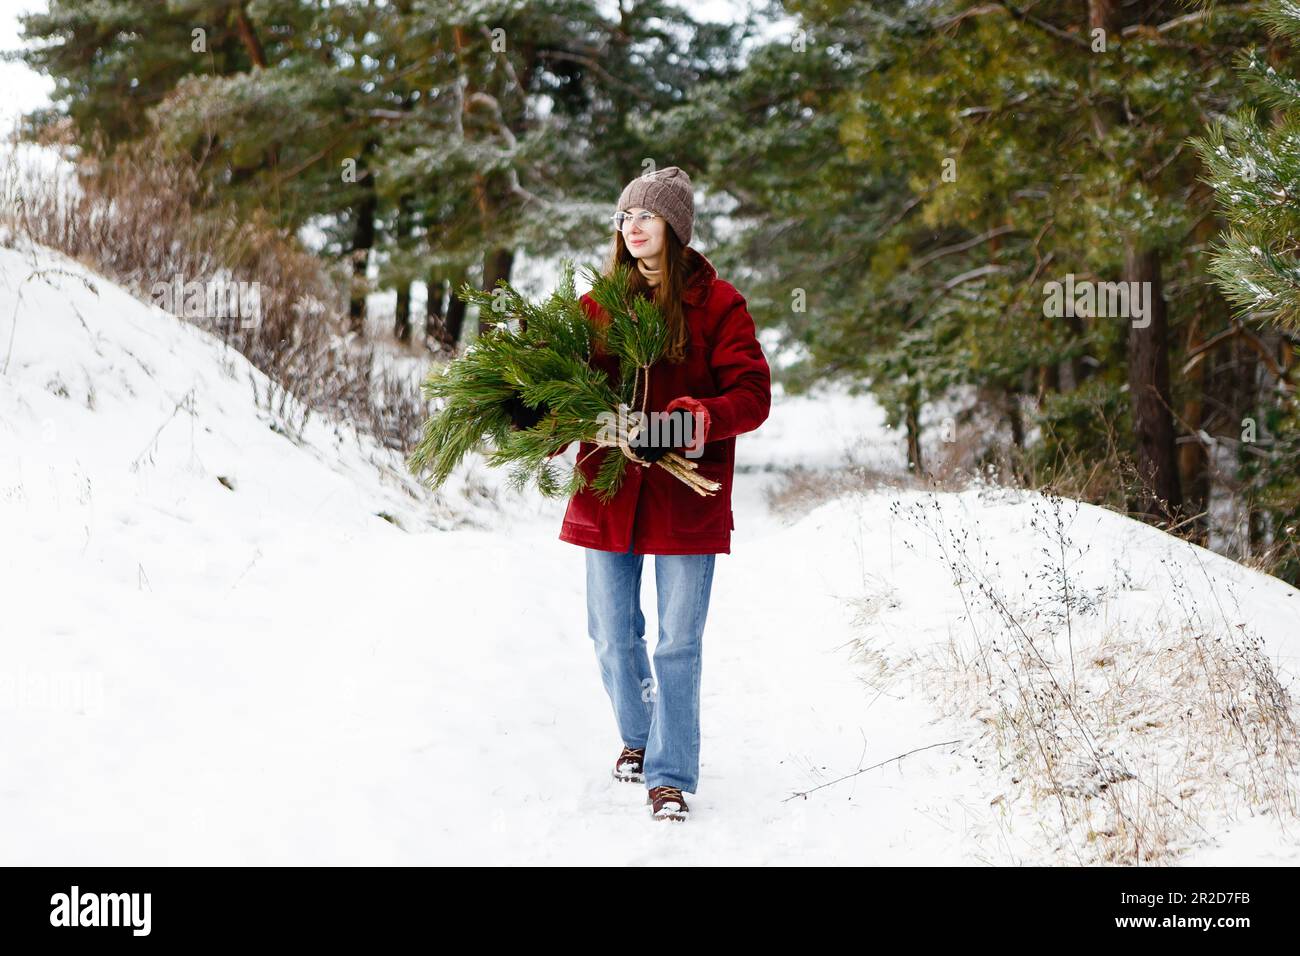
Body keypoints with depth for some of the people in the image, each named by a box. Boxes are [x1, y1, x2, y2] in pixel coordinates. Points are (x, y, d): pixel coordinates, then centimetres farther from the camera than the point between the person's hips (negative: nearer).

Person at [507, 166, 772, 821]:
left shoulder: (716, 303, -1)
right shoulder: (597, 303, 9)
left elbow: (752, 395, -7)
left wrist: (694, 423, -24)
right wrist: (542, 415, -14)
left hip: (687, 498, -3)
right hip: (607, 494, 4)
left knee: (678, 645, -2)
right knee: (612, 637, 12)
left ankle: (670, 775, 6)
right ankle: (637, 737, 37)